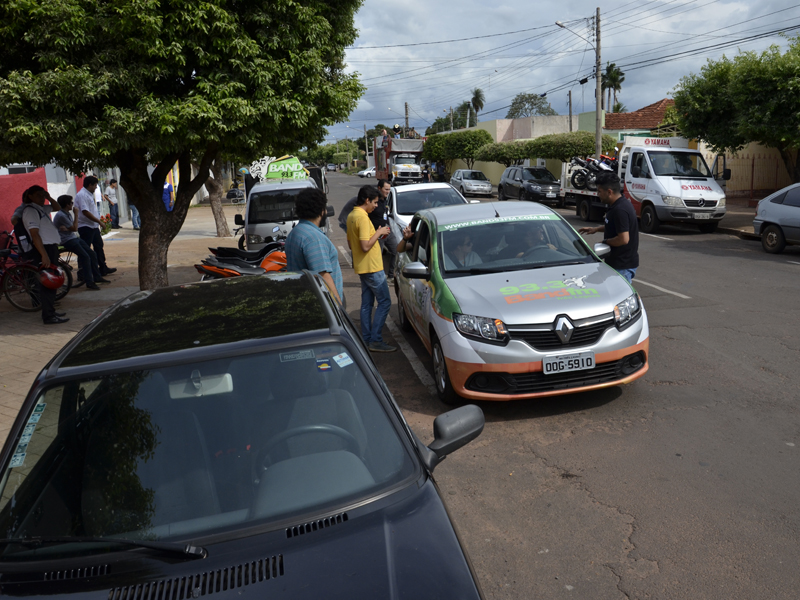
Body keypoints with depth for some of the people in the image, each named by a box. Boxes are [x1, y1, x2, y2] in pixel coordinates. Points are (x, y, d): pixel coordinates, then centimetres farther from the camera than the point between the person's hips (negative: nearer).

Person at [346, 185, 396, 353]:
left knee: (366, 304, 13)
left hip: (362, 268, 10)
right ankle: (375, 340, -3)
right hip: (372, 267, -10)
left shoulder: (351, 216, 11)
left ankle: (366, 339, 18)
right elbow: (366, 246, -25)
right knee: (384, 302, -3)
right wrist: (378, 233, -11)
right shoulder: (363, 218, -19)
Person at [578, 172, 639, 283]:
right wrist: (597, 229, 17)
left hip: (622, 266, -10)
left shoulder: (620, 210, -24)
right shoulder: (623, 203, 9)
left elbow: (624, 239, -29)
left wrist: (605, 242, -13)